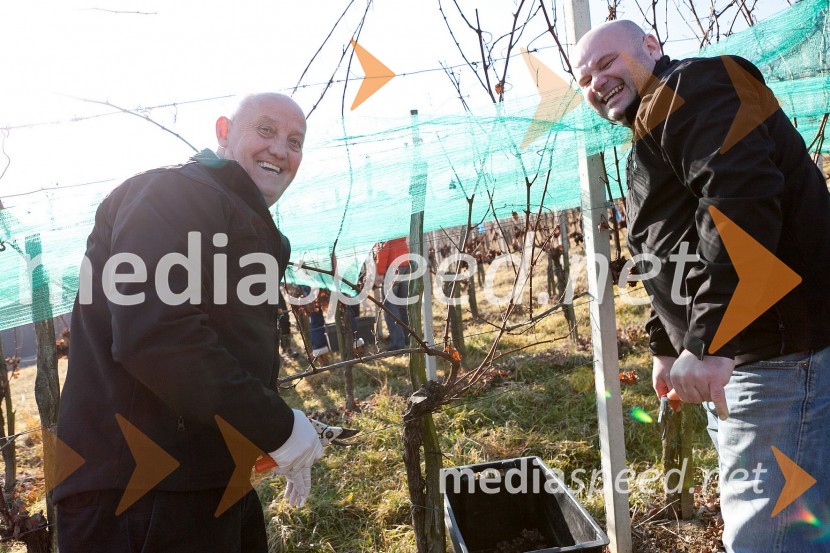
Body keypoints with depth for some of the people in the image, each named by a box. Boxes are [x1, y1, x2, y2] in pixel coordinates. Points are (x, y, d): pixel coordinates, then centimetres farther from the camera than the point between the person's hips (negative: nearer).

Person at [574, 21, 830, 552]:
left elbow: (741, 200, -25)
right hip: (729, 353, 11)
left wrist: (705, 340, -29)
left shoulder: (692, 88, -7)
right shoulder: (651, 133, 25)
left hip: (783, 354, -11)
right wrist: (666, 347, 28)